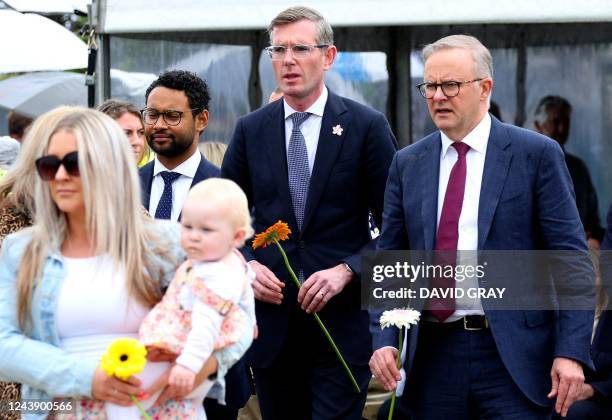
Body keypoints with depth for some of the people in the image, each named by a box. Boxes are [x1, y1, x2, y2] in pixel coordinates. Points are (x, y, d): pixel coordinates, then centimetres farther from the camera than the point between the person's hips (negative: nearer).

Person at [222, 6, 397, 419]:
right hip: (272, 317, 3)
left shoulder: (367, 126, -1)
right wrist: (246, 264, -5)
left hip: (343, 319, -3)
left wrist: (346, 271, -14)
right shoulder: (250, 130, 8)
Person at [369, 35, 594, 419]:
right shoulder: (408, 164, 10)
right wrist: (384, 340, -5)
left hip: (514, 356, -4)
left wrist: (571, 352, -13)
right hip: (434, 355, 4)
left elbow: (571, 259, -5)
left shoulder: (536, 155, -2)